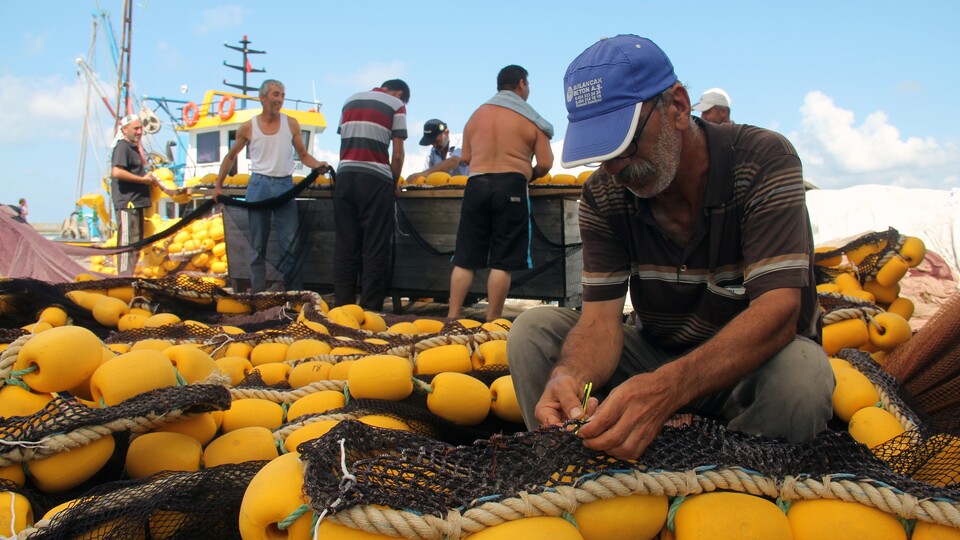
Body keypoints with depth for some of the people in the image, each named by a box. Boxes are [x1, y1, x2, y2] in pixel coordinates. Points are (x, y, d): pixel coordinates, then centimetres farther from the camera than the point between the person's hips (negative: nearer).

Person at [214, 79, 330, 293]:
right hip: (259, 185, 0)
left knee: (292, 244, -5)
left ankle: (294, 293, 1)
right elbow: (231, 157, 15)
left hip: (285, 186, 0)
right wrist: (218, 185, 14)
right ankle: (258, 293, 12)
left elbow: (303, 155, 10)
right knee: (258, 245, 4)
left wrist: (318, 165, -11)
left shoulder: (291, 123, 6)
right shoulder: (248, 127, 4)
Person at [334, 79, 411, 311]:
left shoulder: (351, 100, 21)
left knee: (345, 244, 8)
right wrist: (394, 184, 12)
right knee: (375, 246, 0)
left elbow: (344, 140, 17)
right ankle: (370, 307, 0)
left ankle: (343, 304, 9)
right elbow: (397, 154, -1)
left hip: (345, 176, 5)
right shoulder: (396, 105, 6)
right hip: (375, 179, -4)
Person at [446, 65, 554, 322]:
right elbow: (545, 164, -2)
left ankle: (452, 317, 7)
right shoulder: (530, 119, 3)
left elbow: (465, 157, 14)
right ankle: (491, 322, 1)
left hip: (476, 185, 4)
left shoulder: (477, 115, 13)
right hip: (511, 187, -3)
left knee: (465, 258, 7)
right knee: (502, 262, 0)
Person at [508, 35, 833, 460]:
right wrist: (569, 375, -42)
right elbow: (601, 317, -16)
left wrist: (667, 388, -49)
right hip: (657, 354, 3)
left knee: (801, 372, -37)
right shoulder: (602, 195, -9)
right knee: (534, 330, -15)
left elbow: (778, 312, -32)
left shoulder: (764, 163, -21)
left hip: (753, 360, -2)